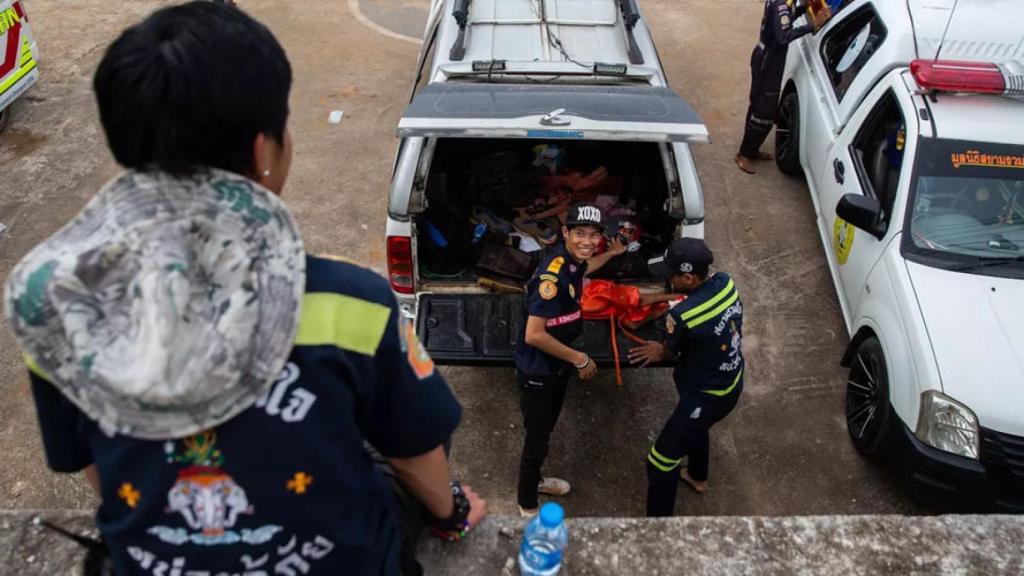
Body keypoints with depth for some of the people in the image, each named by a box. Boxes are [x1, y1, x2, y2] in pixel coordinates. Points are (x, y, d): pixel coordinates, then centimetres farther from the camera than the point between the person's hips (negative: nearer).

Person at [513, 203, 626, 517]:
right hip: (537, 371, -9)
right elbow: (534, 335, -33)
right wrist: (580, 359, -23)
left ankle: (535, 479, 51)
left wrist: (612, 253, 31)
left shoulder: (572, 260, -5)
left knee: (546, 428, 27)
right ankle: (527, 506, 29)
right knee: (536, 439, 8)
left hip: (557, 365, 9)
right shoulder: (552, 274, -32)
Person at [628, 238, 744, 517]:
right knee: (694, 425, 38)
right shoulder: (725, 282, -13)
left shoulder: (681, 316, -33)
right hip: (732, 381, 9)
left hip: (708, 396, -9)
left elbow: (670, 351, -12)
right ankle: (697, 476, 64)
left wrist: (660, 350, 11)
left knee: (660, 463, 3)